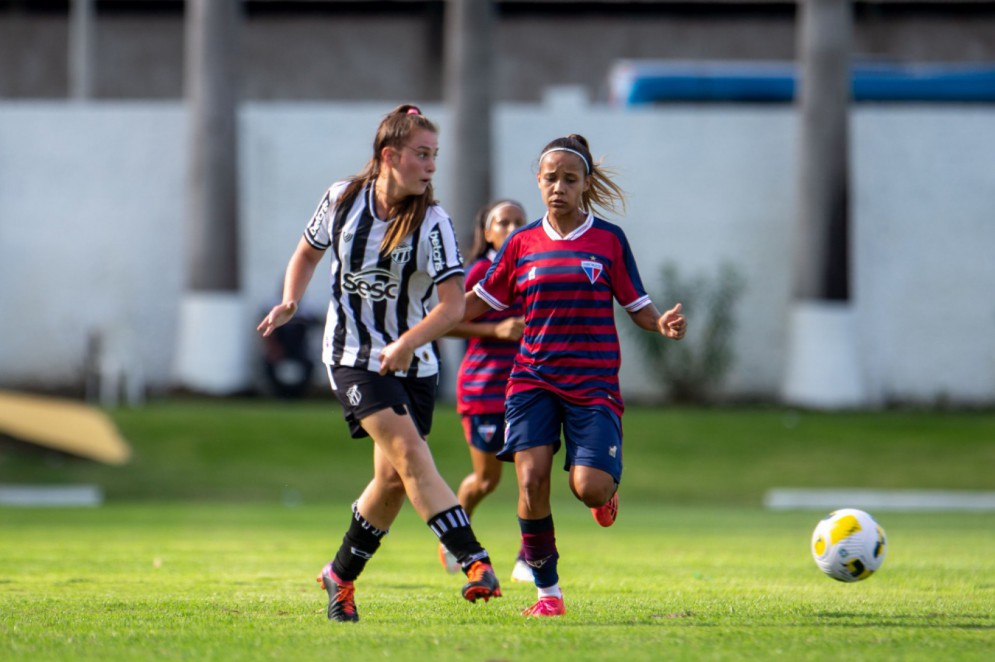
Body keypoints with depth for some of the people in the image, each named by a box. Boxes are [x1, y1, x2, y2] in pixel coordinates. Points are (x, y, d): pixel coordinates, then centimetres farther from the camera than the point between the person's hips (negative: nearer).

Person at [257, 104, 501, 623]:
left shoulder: (432, 222, -11)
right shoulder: (342, 199, -5)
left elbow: (452, 305, -18)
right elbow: (308, 251, 14)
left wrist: (407, 342, -33)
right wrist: (290, 302, -2)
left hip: (412, 362, 2)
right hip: (354, 356, -2)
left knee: (394, 478, 4)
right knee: (409, 453, -19)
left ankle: (341, 575, 26)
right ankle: (475, 561, -29)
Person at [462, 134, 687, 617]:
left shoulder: (609, 241, 2)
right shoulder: (522, 244, 6)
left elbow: (638, 307, 4)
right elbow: (476, 304, 12)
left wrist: (664, 325, -18)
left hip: (593, 382, -2)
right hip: (534, 378, 2)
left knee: (590, 487, -18)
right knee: (532, 479, -16)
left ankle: (606, 492, 23)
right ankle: (547, 591, -2)